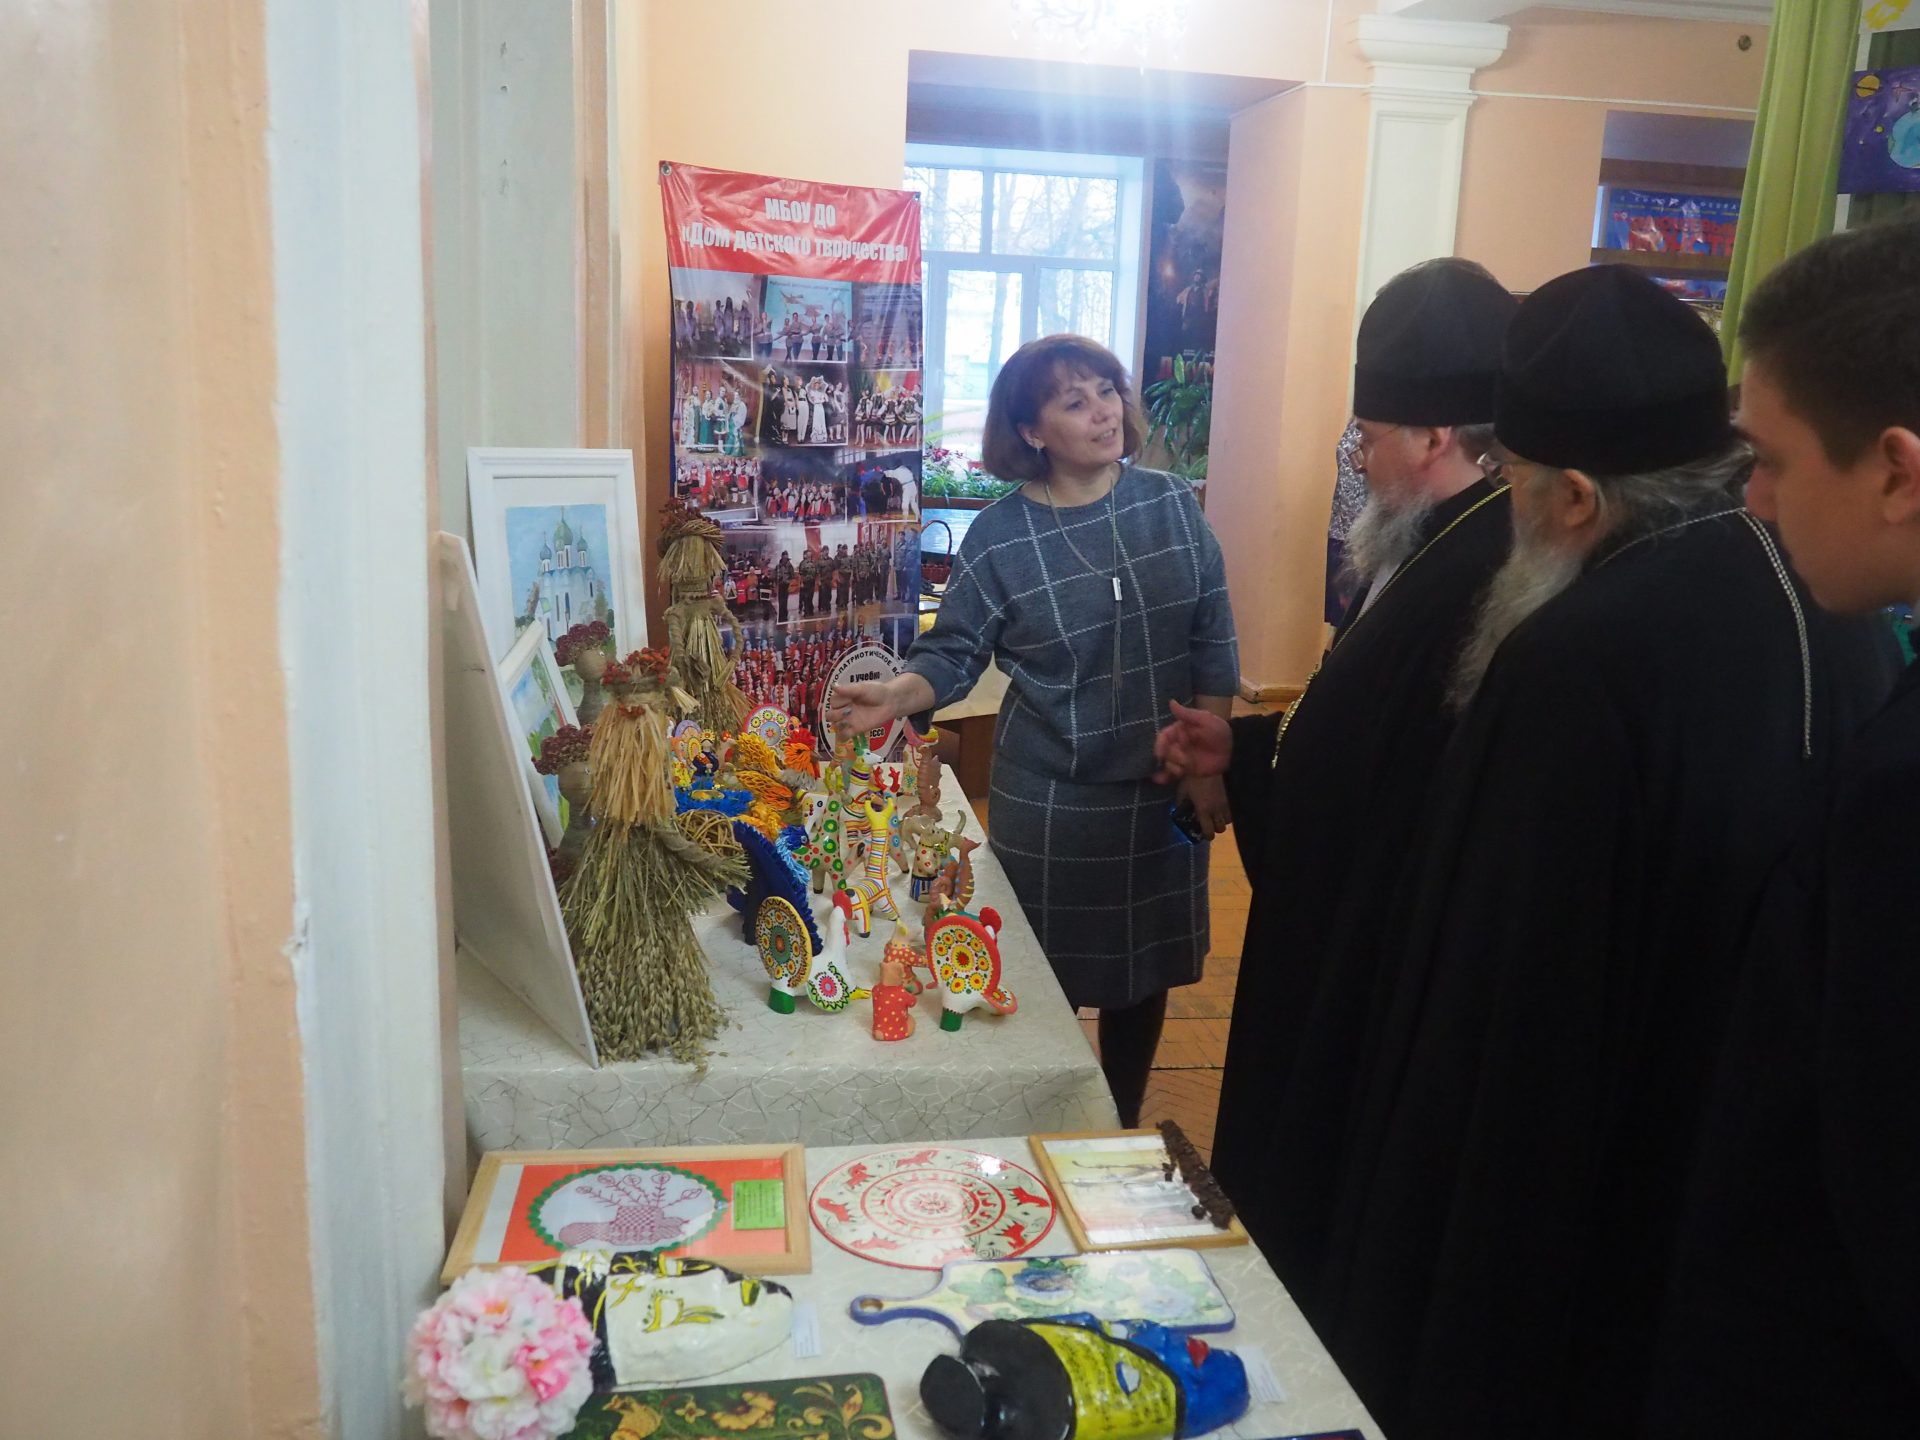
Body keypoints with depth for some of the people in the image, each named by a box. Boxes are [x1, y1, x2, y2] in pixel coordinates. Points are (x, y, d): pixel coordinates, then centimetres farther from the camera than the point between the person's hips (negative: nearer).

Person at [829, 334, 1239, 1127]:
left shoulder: (1172, 505, -1)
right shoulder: (997, 538, -8)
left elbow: (1212, 646, 1)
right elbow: (952, 654, -6)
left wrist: (1208, 764, -2)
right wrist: (894, 696, -26)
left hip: (1162, 788, 3)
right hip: (1049, 800, -2)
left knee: (1142, 970, 15)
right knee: (1050, 980, 8)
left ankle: (1123, 1132, 37)